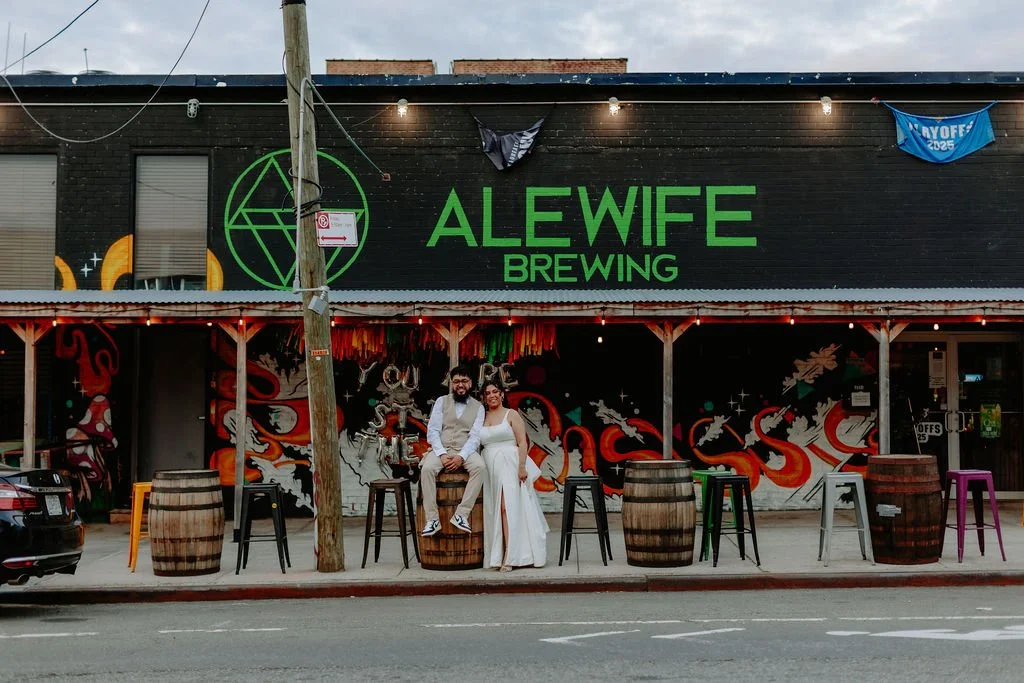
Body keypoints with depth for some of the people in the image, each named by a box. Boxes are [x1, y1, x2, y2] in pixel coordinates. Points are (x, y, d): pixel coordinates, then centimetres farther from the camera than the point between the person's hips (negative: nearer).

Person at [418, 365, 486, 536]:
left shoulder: (478, 407, 9)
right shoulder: (441, 402, 10)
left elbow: (475, 436, -2)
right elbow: (433, 431, 1)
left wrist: (461, 457, -19)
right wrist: (442, 455, -15)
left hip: (465, 451, 0)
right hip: (441, 449, 0)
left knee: (480, 467, -33)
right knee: (427, 468, -32)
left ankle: (461, 514, -30)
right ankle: (432, 519, -29)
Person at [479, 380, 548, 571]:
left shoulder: (511, 415, 3)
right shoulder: (481, 418, 14)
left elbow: (523, 442, -3)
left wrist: (522, 467, -14)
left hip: (509, 465, -4)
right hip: (489, 467, 4)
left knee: (508, 508, -13)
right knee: (493, 511, 2)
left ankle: (509, 556, -15)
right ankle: (497, 556, 4)